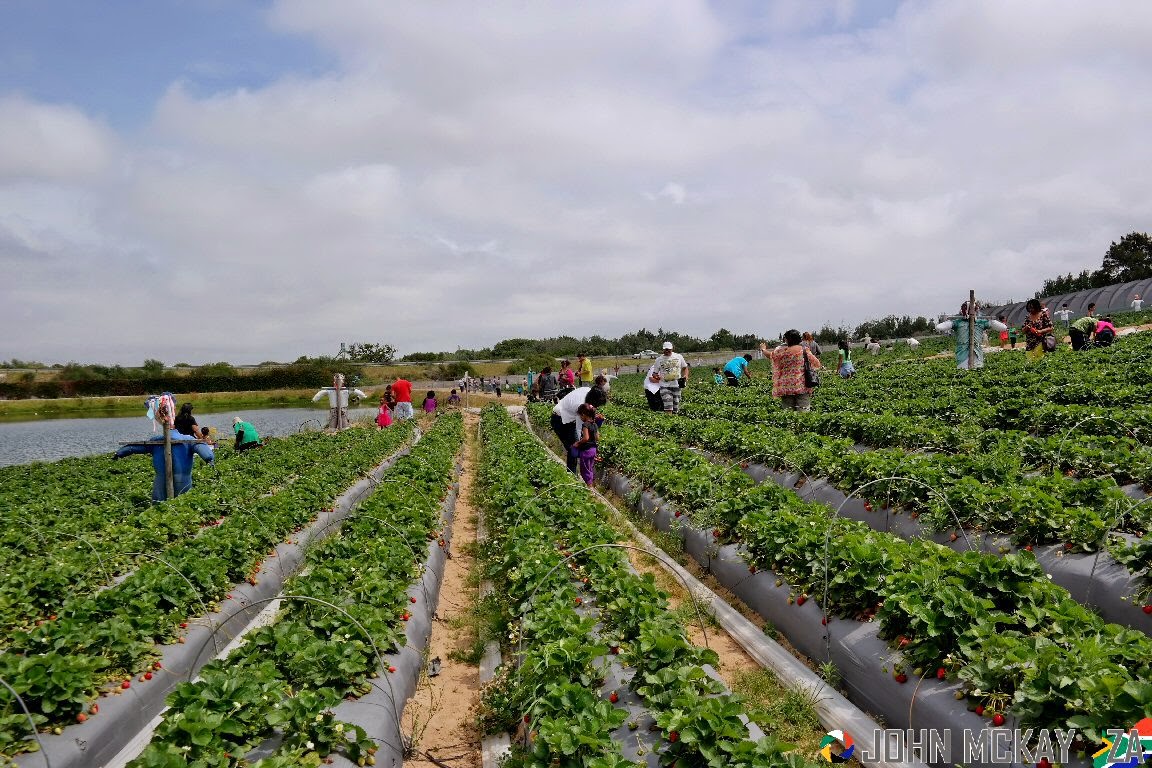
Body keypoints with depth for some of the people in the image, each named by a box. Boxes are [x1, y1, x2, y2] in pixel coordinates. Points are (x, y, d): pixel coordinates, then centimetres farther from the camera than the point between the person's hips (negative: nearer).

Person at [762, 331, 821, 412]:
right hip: (802, 386, 0)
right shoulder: (805, 350, -1)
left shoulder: (781, 351, -2)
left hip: (786, 387, 0)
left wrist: (763, 349, 39)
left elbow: (770, 354, 18)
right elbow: (817, 364, 4)